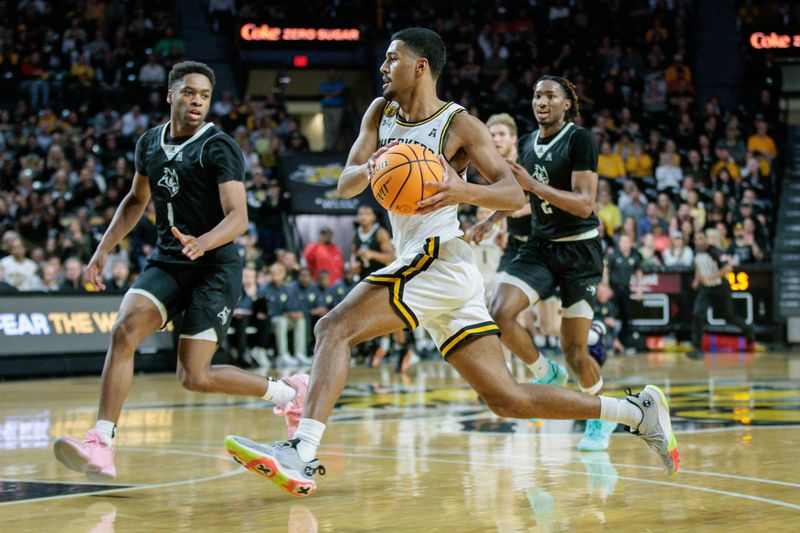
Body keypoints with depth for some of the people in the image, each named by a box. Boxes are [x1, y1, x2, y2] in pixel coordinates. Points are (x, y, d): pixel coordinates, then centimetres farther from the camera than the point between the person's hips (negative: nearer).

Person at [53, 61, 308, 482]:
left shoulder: (218, 148, -11)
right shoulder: (149, 143, 8)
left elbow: (238, 217, -21)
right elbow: (136, 200, 25)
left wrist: (201, 243, -41)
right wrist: (103, 251, 17)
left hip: (216, 266, -5)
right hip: (167, 262, 5)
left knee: (195, 377, -11)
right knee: (125, 329, -22)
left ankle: (289, 392, 13)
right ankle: (100, 446, -24)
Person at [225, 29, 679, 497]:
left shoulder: (459, 124, -3)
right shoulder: (381, 112, 17)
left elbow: (515, 196, -9)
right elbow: (345, 184, 6)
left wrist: (464, 191, -29)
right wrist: (368, 170, -17)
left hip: (439, 258, -8)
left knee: (335, 329, -19)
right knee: (508, 398, 7)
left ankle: (302, 455, -28)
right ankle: (638, 410, 13)